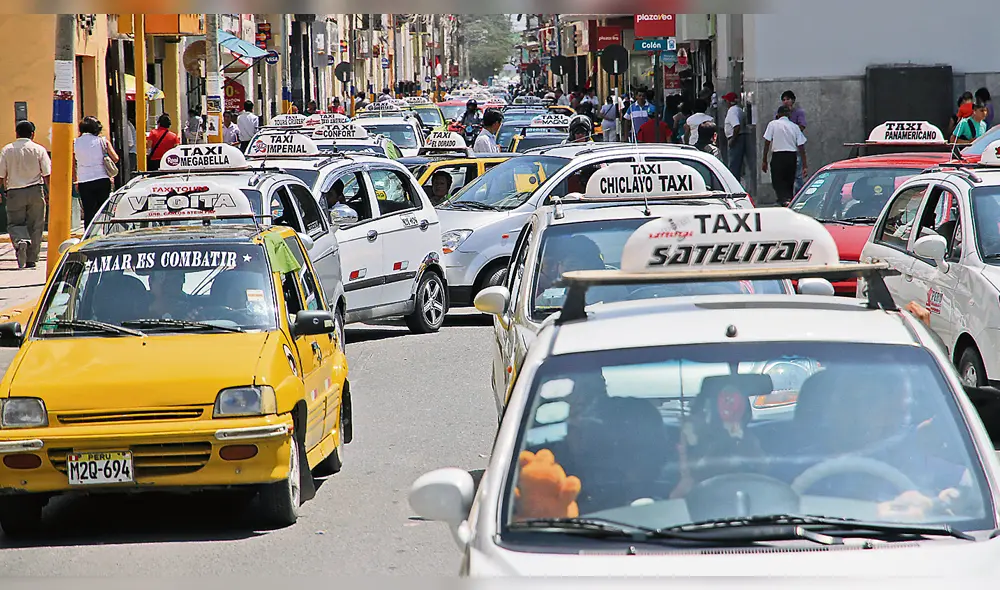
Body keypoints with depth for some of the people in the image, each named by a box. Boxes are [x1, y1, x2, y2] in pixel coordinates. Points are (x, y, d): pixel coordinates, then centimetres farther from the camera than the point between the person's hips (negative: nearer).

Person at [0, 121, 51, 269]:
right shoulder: (38, 150, -1)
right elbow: (47, 174, -3)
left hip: (14, 193, 0)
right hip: (35, 191, 0)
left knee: (14, 223, 9)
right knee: (35, 226, 8)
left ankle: (20, 240, -23)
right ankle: (31, 259, 7)